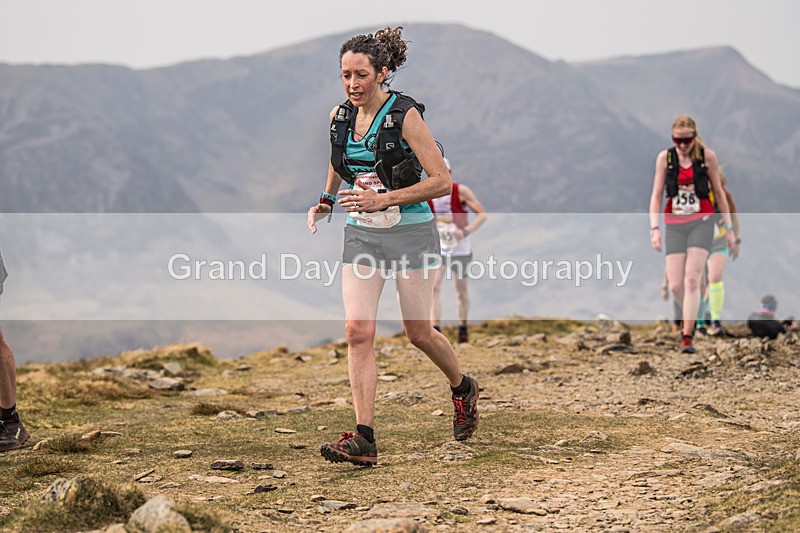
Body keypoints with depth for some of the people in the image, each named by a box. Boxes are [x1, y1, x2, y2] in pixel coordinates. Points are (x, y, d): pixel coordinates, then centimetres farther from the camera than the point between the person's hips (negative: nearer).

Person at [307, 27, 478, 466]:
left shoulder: (405, 115, -14)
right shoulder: (340, 117, 3)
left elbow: (442, 181, -16)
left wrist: (383, 200, -23)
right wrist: (326, 201, 10)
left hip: (409, 233, -4)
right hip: (361, 235, 4)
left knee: (419, 333, 7)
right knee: (357, 331, -10)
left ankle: (462, 388, 38)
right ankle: (363, 439, -10)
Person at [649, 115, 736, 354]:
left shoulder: (707, 156, -1)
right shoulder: (665, 157, 1)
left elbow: (719, 193, 8)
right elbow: (656, 195, 2)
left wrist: (729, 227, 10)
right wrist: (654, 228, -9)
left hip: (701, 222, -2)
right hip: (674, 224, 2)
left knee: (692, 279, -15)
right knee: (675, 285, -1)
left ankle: (687, 337, -13)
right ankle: (690, 316, 30)